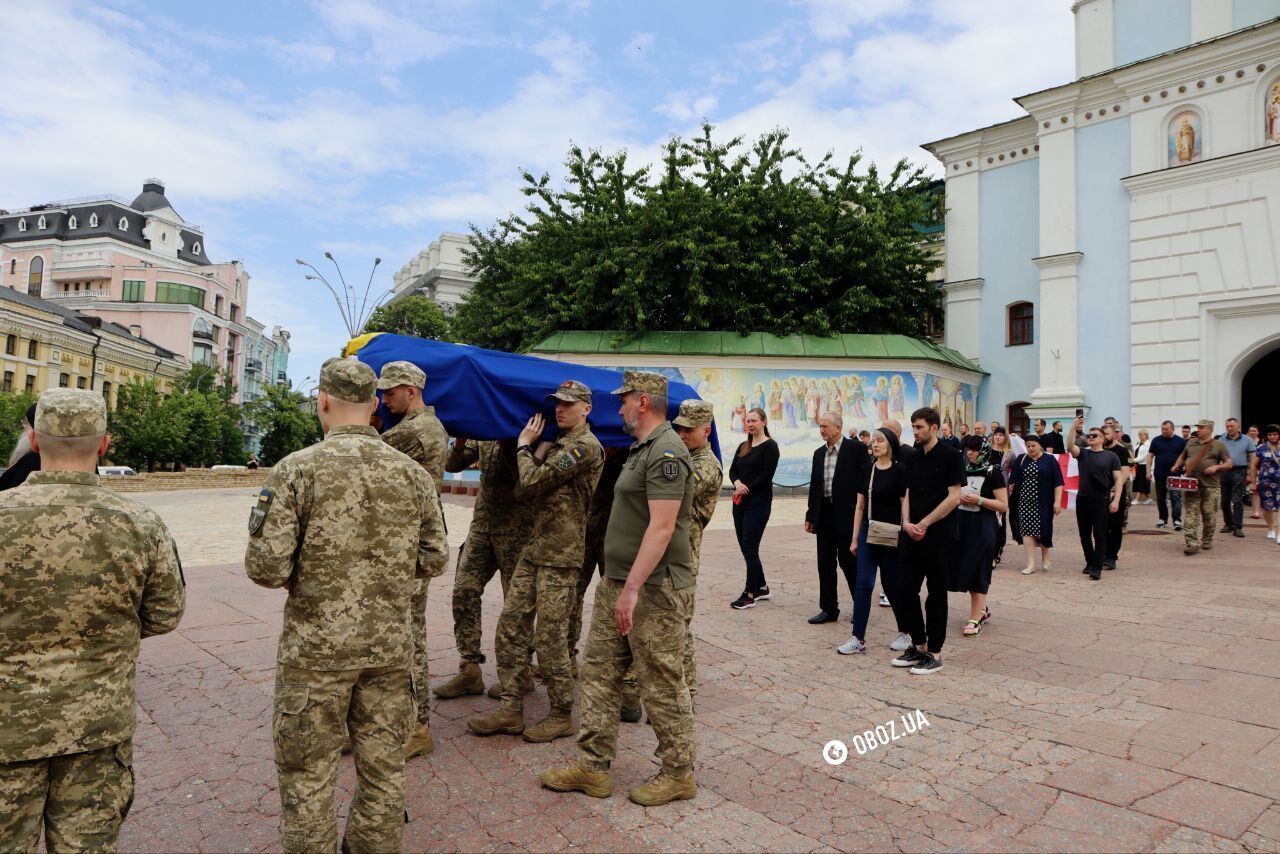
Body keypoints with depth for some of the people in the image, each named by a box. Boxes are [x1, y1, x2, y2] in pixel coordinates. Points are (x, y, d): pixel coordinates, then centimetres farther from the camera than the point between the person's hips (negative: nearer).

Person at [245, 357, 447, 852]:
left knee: (307, 775, 14)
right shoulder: (412, 473, -1)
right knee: (383, 770, 17)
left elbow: (265, 566, -14)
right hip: (390, 647, 3)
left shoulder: (297, 469, -11)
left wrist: (296, 578, 6)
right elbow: (433, 558, 5)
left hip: (315, 649, -3)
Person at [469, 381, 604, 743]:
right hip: (533, 550, 9)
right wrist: (535, 451, 4)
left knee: (549, 638, -1)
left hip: (561, 556, -9)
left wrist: (524, 447, -2)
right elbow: (522, 492, 15)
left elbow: (533, 481, -18)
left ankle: (561, 715, 15)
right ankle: (511, 710, 19)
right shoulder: (557, 444, 19)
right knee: (510, 627, 9)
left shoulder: (585, 446, -13)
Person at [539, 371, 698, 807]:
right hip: (618, 582, 10)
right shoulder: (640, 450, 15)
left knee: (662, 684, 2)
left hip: (653, 589, -10)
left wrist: (633, 587, -24)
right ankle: (593, 767, 23)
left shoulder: (666, 452, -16)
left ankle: (678, 774, 19)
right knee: (599, 672, 13)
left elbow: (661, 527, -23)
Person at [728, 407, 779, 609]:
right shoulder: (743, 447, 14)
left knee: (750, 548, -5)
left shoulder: (769, 446, -6)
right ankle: (762, 588, 25)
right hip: (739, 502, 7)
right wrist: (737, 483, -14)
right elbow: (732, 470, 6)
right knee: (745, 547, 11)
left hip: (758, 502, -7)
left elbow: (767, 475, -13)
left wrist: (746, 490, -12)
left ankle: (750, 595, 5)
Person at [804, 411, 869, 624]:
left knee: (848, 562, 1)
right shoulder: (819, 454, 12)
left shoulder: (856, 449, -6)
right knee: (825, 564, 9)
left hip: (847, 515, -6)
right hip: (824, 514, 6)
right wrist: (810, 516, 12)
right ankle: (829, 609, 19)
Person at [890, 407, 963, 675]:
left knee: (936, 595, 3)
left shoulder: (950, 456, -7)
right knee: (905, 590, 7)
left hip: (938, 536, -6)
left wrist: (924, 524, -13)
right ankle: (919, 645, 23)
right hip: (912, 535, 6)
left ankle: (934, 653, 13)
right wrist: (906, 522, -5)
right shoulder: (914, 458, 12)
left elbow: (954, 497, -13)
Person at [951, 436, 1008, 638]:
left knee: (977, 571, -4)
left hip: (982, 526, -6)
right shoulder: (963, 470, 9)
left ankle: (975, 619, 2)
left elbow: (1004, 506, -8)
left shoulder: (993, 473, -6)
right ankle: (983, 610, 28)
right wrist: (959, 498, 1)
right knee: (964, 569, 9)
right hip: (962, 524, 6)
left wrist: (979, 500, -17)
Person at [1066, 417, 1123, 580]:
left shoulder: (1111, 456, 2)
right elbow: (1070, 446, -15)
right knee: (1085, 535, 11)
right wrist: (1073, 428, -27)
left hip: (1102, 500, -3)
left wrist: (1116, 500, -9)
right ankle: (1090, 562, 25)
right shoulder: (1082, 453, 7)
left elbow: (1119, 479, -1)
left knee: (1100, 535, -2)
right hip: (1083, 499, 3)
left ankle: (1097, 568, 2)